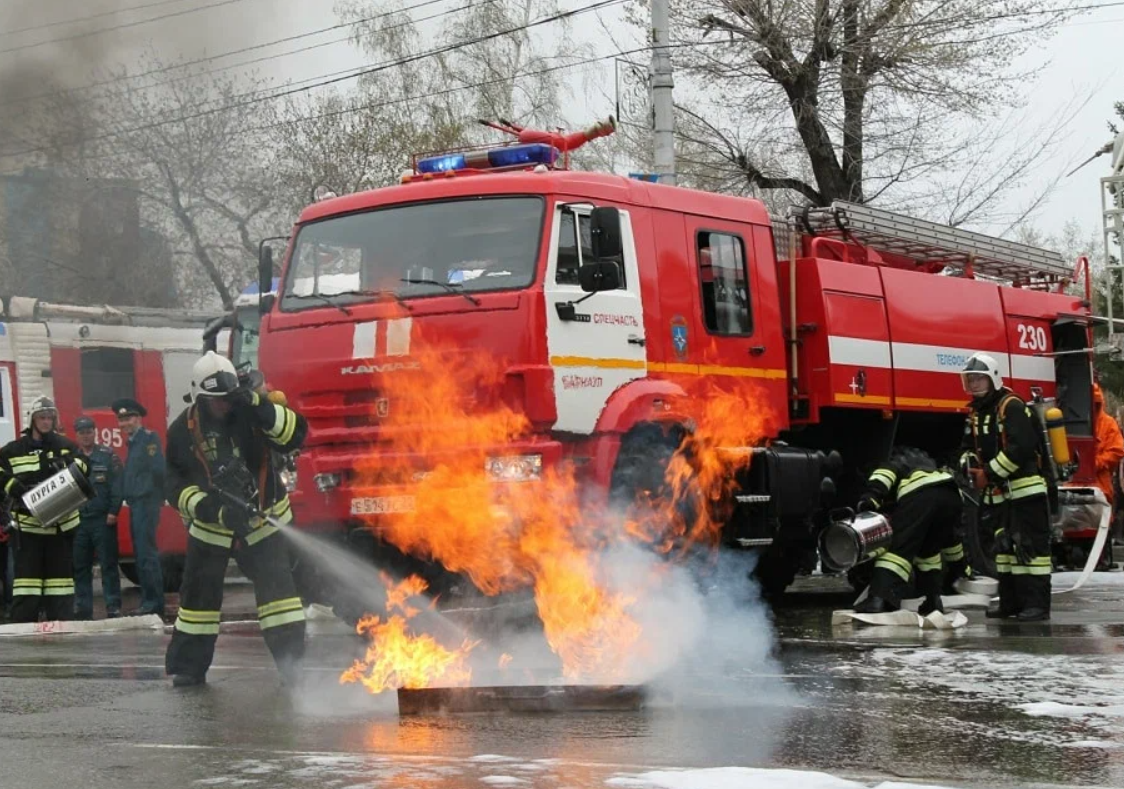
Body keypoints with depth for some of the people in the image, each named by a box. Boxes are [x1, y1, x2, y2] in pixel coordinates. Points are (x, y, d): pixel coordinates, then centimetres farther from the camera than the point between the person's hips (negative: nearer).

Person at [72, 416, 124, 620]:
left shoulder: (108, 456, 3)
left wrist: (113, 511, -11)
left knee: (108, 564, -2)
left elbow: (116, 485, -3)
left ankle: (113, 607, 0)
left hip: (103, 519, -3)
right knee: (80, 566, 6)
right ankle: (82, 608, 12)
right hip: (77, 520, 3)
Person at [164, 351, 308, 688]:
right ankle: (187, 666, 18)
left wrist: (260, 407, -37)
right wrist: (211, 509, -23)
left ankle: (293, 660, -9)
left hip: (261, 519, -1)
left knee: (277, 585, -10)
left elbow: (295, 434, -24)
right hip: (210, 525, 1)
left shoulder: (251, 412, -12)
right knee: (199, 593, 6)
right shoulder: (183, 431, -10)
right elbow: (176, 485, -8)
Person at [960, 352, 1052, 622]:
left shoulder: (1012, 406, -12)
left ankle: (1037, 603, -12)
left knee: (1030, 545, -11)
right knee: (1004, 545, 12)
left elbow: (1020, 447, -22)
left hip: (1025, 489, -9)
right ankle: (1010, 602, 18)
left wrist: (990, 474, -19)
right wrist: (969, 466, -3)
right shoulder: (975, 413, 15)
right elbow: (969, 447, 20)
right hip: (997, 494, 9)